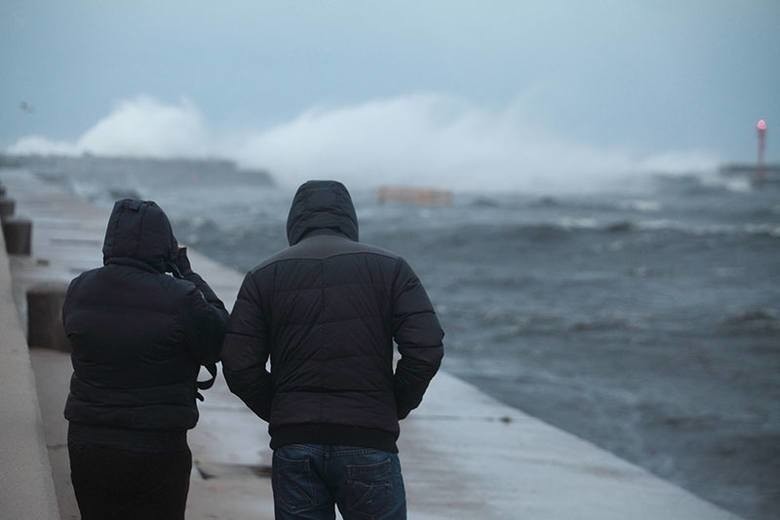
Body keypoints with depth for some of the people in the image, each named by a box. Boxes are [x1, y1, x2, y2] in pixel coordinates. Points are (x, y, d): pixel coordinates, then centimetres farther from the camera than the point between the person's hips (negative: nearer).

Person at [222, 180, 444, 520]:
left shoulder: (264, 277, 6)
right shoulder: (389, 268, 3)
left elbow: (239, 365, -1)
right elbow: (426, 349, -7)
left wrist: (278, 412, 12)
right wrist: (395, 408, 7)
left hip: (293, 444, 2)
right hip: (368, 442, -2)